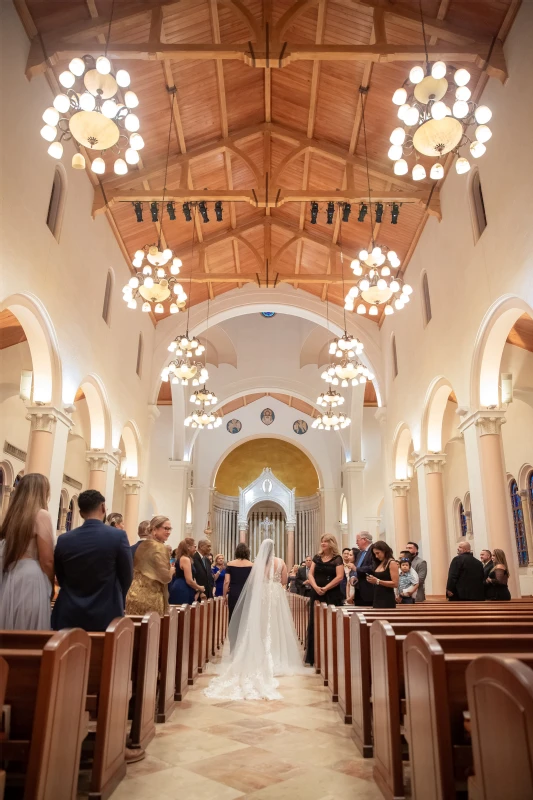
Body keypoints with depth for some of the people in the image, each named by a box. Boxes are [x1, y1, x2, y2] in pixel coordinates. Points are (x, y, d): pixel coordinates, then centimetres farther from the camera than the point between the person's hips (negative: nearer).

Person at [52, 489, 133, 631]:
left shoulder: (64, 540, -4)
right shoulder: (118, 536, -12)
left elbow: (61, 579, 8)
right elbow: (126, 577, -2)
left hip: (70, 617, 3)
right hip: (105, 616, -2)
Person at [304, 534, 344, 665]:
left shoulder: (337, 559, -3)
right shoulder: (317, 557, 10)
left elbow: (339, 577, -12)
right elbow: (311, 574, 5)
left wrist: (325, 588, -15)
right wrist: (316, 587, -13)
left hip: (332, 595, -4)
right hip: (316, 594, 4)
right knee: (314, 623, 5)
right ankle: (313, 656, 12)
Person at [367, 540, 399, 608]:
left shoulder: (392, 563, -8)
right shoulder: (379, 563, 14)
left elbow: (395, 584, -15)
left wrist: (378, 581, -21)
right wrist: (372, 580, 0)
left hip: (387, 600, -7)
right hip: (377, 599, 7)